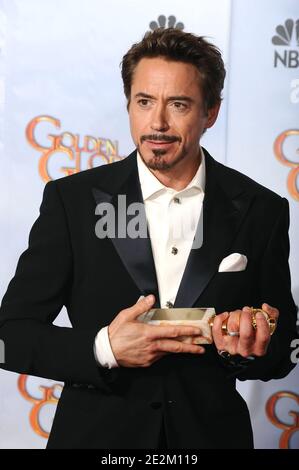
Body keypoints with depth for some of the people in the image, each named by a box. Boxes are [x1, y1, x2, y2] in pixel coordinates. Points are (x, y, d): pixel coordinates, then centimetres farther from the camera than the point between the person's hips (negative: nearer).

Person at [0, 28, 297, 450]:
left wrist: (251, 351, -19)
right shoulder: (71, 199, -8)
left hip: (212, 434, 1)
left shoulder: (261, 210, -5)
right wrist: (103, 349, -22)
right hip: (96, 434, -1)